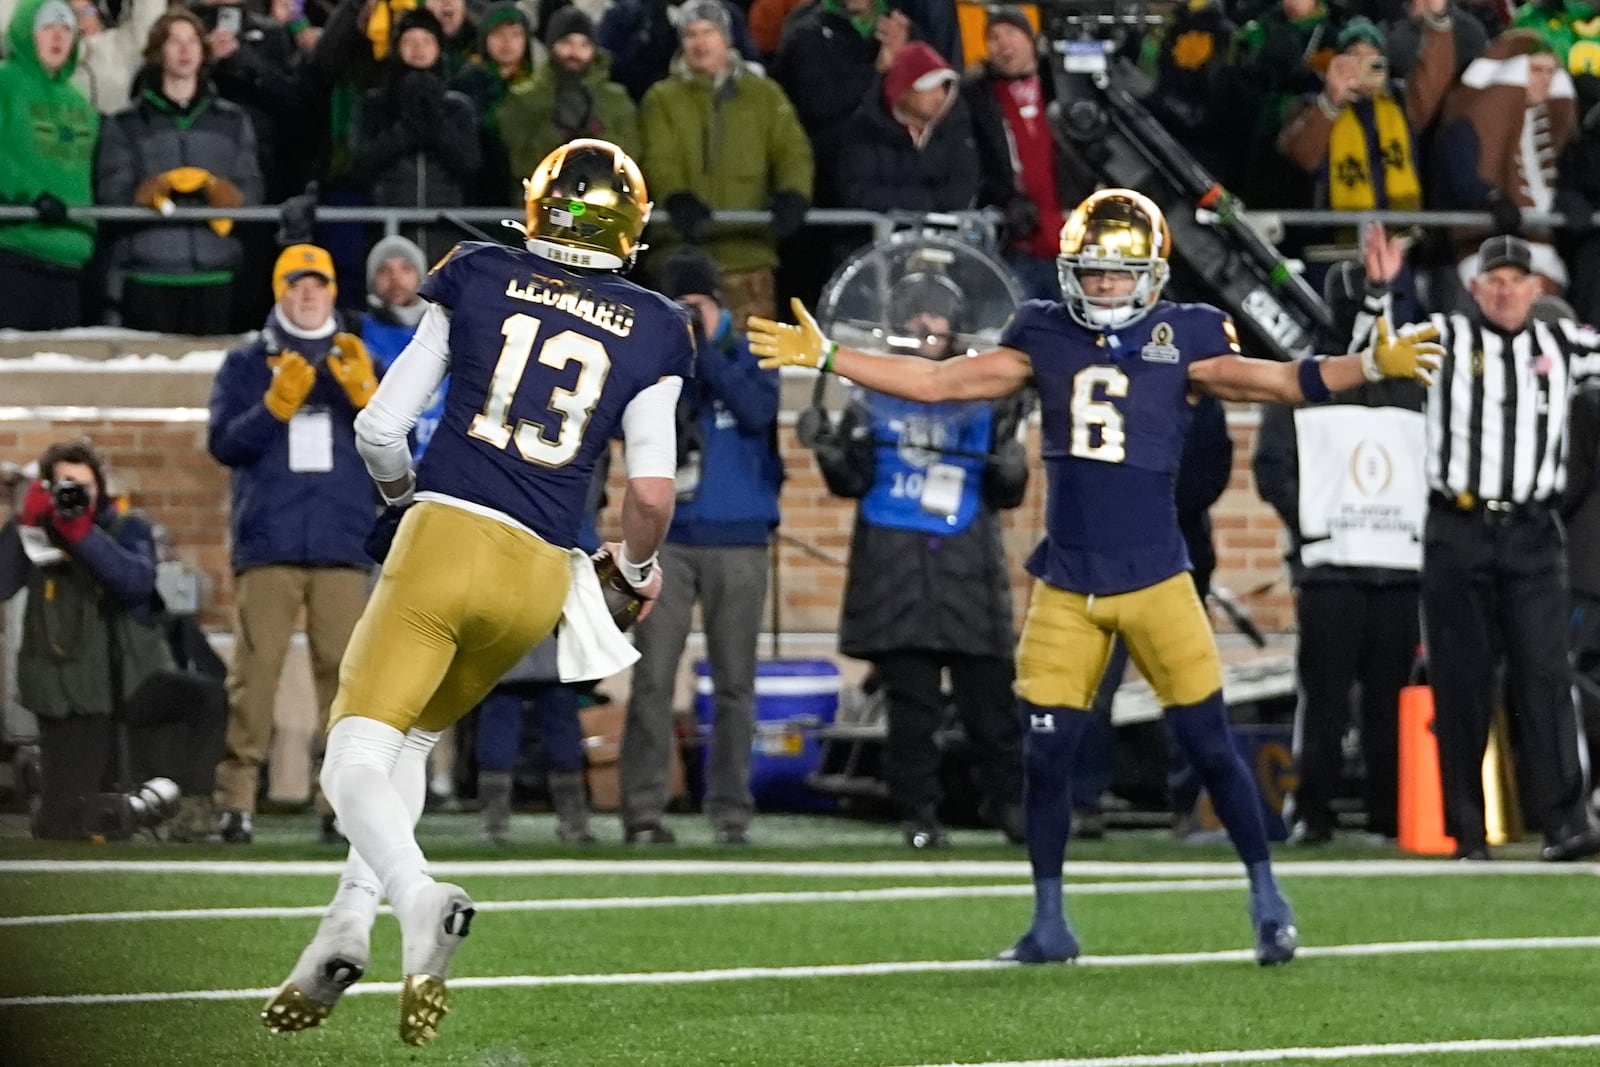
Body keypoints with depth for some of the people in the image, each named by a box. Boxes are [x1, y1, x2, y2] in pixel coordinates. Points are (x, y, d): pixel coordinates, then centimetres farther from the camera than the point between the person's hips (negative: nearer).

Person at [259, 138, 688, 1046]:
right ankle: (348, 921, 3)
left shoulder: (478, 278, 8)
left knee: (358, 760, -5)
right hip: (540, 575, 3)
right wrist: (640, 565, 22)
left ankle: (418, 897, -34)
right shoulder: (651, 332, 8)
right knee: (410, 740, 20)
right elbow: (652, 492, 1)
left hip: (444, 538, -3)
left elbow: (381, 430, 8)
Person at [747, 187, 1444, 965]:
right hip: (1066, 586, 2)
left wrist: (1373, 366, -25)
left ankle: (1266, 899, 14)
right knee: (1045, 754, 1)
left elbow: (1277, 381, -11)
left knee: (1209, 743, -2)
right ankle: (1048, 923, 14)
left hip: (1154, 578, -2)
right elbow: (937, 382, 8)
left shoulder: (1179, 340, -2)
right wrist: (825, 357, 5)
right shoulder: (1045, 339, 5)